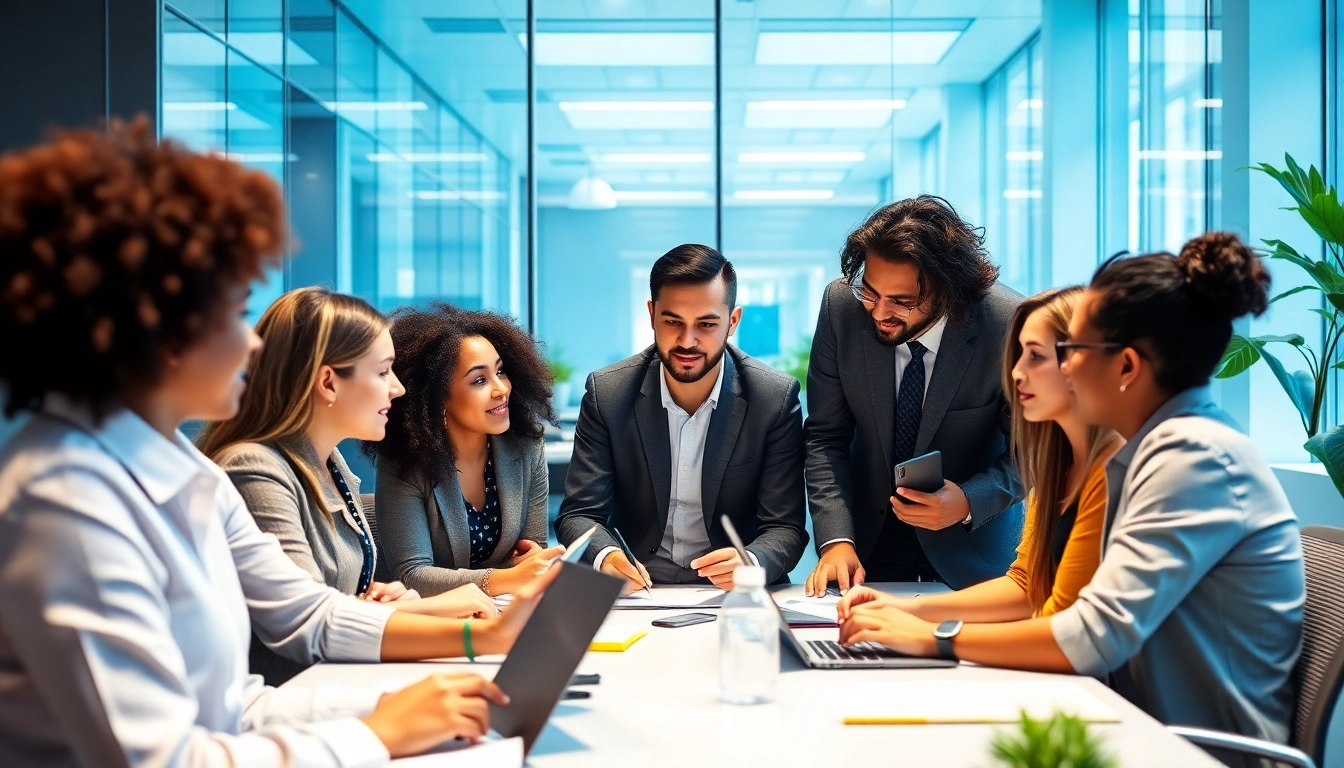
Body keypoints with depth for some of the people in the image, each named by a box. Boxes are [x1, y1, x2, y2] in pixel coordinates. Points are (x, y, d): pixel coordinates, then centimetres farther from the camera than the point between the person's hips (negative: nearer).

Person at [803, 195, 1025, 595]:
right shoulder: (841, 305, -12)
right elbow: (825, 436, -5)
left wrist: (968, 503, -25)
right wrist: (835, 540, -16)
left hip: (972, 545, -2)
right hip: (869, 540, 2)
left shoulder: (1009, 326, -19)